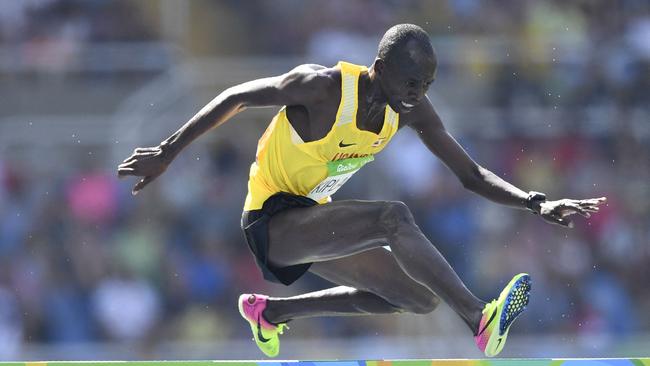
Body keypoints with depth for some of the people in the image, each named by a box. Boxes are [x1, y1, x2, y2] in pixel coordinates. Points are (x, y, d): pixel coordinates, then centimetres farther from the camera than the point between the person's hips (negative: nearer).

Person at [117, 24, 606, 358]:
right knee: (393, 218, -30)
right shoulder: (323, 87, -24)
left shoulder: (413, 111, -5)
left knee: (420, 299, 13)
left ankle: (271, 311, 25)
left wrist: (538, 204, -13)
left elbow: (471, 175, 1)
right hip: (271, 223, -8)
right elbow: (235, 98, -15)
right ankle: (482, 322, -34)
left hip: (313, 222, 8)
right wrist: (167, 154, -13)